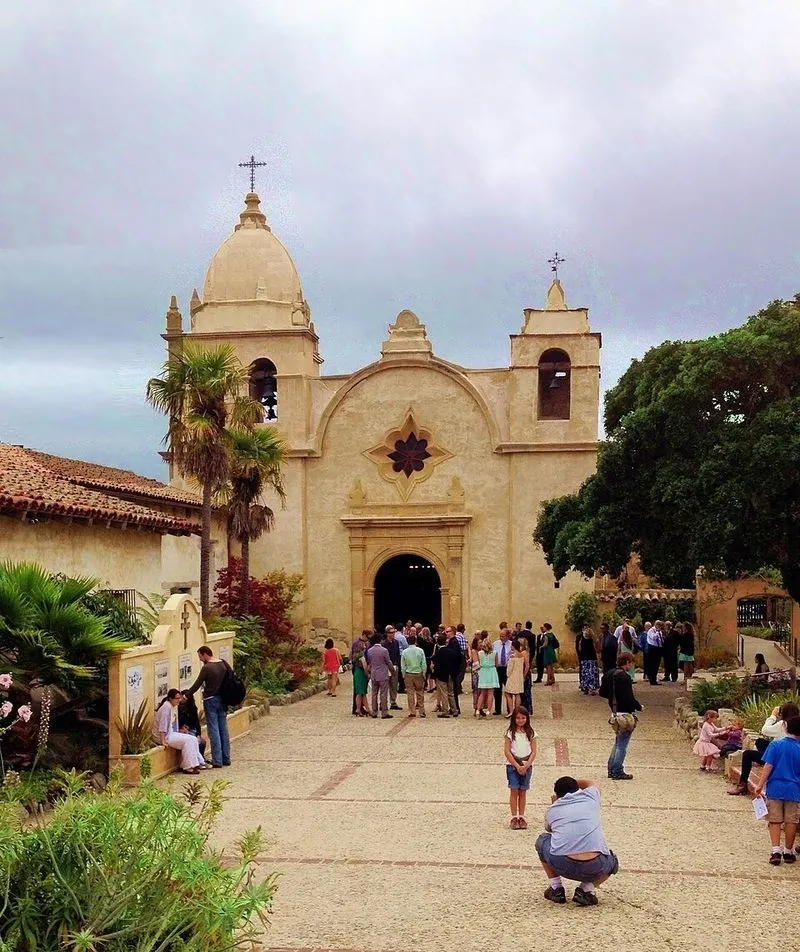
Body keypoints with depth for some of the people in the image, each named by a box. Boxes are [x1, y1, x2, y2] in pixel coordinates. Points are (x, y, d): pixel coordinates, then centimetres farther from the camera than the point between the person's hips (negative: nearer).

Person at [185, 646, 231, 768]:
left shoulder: (206, 668, -16)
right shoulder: (223, 664, 3)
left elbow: (196, 685, -12)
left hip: (210, 701, -7)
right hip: (222, 700, 7)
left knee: (214, 731, -2)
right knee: (223, 729, 12)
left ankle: (217, 761, -1)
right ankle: (226, 759, 17)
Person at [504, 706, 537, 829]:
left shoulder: (530, 733, 2)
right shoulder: (510, 732, -4)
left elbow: (533, 752, 0)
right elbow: (507, 751, -8)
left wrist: (526, 766, -11)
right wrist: (517, 766, -13)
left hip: (527, 766, 2)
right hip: (512, 765, -2)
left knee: (523, 792, 6)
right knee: (514, 791, -3)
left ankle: (521, 817, 13)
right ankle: (514, 817, 2)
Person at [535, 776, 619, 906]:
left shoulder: (552, 810, 19)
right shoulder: (590, 796, 18)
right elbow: (589, 783, 45)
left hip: (561, 865, 1)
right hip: (595, 868, 0)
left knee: (542, 841, 33)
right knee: (611, 862, 36)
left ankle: (556, 888, 23)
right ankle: (586, 890, 10)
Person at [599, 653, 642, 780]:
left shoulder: (608, 674, 8)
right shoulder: (624, 677, -20)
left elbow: (602, 693, 15)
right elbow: (629, 698, -23)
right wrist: (639, 707, -7)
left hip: (615, 712, 9)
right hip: (625, 714, -9)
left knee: (618, 742, 20)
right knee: (622, 744, 0)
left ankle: (612, 769, 24)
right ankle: (618, 772, 4)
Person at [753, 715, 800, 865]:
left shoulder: (776, 745, -6)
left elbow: (768, 766, -10)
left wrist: (760, 785, -7)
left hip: (775, 788, -1)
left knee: (775, 821, 7)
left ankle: (776, 852, -1)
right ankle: (788, 852, 18)